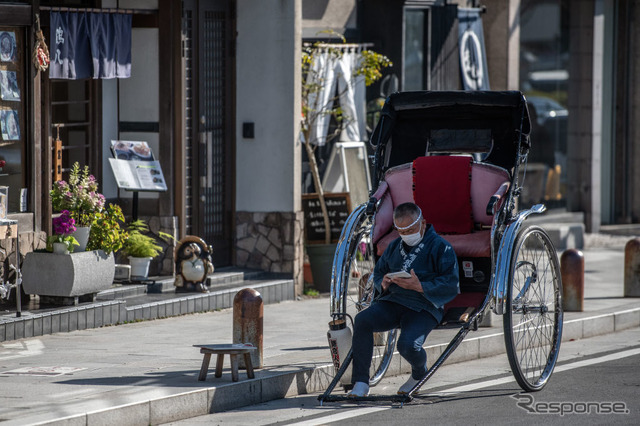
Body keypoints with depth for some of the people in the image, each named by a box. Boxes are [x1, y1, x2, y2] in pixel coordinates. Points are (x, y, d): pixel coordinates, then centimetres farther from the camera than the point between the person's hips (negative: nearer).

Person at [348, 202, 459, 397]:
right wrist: (383, 283, -1)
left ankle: (419, 374, 8)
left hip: (423, 308, -5)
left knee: (408, 345, -33)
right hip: (391, 302, 5)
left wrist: (419, 286, -22)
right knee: (362, 320, -25)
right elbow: (378, 272, 25)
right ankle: (360, 384, -24)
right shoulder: (395, 246, 20)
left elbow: (451, 286, -10)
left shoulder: (441, 247, -1)